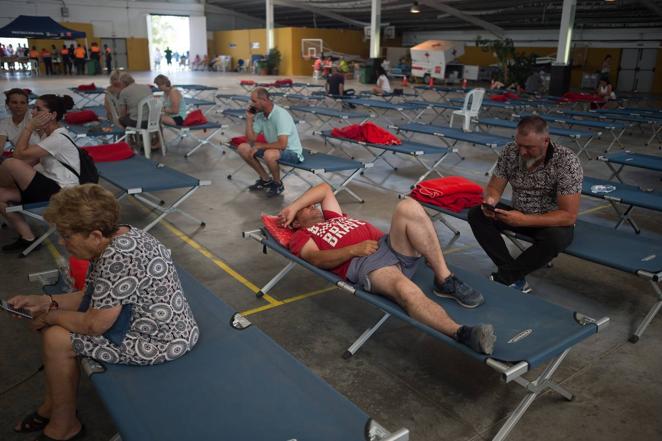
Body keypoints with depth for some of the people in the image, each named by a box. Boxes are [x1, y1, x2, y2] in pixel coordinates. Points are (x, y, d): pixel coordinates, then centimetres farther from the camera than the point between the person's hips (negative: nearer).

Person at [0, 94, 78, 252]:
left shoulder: (59, 138, -18)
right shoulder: (48, 134, 14)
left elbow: (20, 154, -18)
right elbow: (31, 161, 13)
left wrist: (29, 126, -12)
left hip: (60, 192, -10)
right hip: (49, 186, 10)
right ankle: (27, 238, 2)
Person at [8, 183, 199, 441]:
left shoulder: (118, 255, -29)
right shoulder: (116, 238, 1)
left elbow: (95, 324, -22)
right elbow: (94, 296, 13)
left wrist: (48, 318, -5)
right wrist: (46, 303, 3)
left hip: (161, 340, -10)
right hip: (145, 320, 10)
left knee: (56, 339, -9)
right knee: (56, 319, 12)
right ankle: (51, 407, 28)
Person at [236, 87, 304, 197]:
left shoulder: (281, 115, -26)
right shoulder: (259, 115, -2)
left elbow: (282, 144, -33)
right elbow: (251, 139, 3)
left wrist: (260, 145, -22)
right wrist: (249, 119, -8)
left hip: (291, 151, -8)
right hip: (273, 147, 8)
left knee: (269, 154, -38)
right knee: (243, 148, -1)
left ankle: (278, 184, -8)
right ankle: (266, 179, 10)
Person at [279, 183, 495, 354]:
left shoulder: (333, 217, 40)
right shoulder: (301, 237, 20)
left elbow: (325, 188, 44)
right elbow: (318, 259, 0)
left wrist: (293, 206, 38)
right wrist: (354, 249, -11)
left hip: (390, 244, 7)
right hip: (363, 263, -6)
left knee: (408, 207, -24)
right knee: (406, 290, -39)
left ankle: (445, 281, -26)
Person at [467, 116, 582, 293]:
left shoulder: (567, 162, -24)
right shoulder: (510, 152, -12)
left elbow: (569, 216, -25)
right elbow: (494, 188, -3)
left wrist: (524, 220, -35)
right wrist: (490, 201, -28)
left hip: (553, 222, -4)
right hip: (518, 214, 4)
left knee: (556, 238, -37)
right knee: (476, 214, -17)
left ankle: (502, 278, -18)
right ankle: (515, 278, -22)